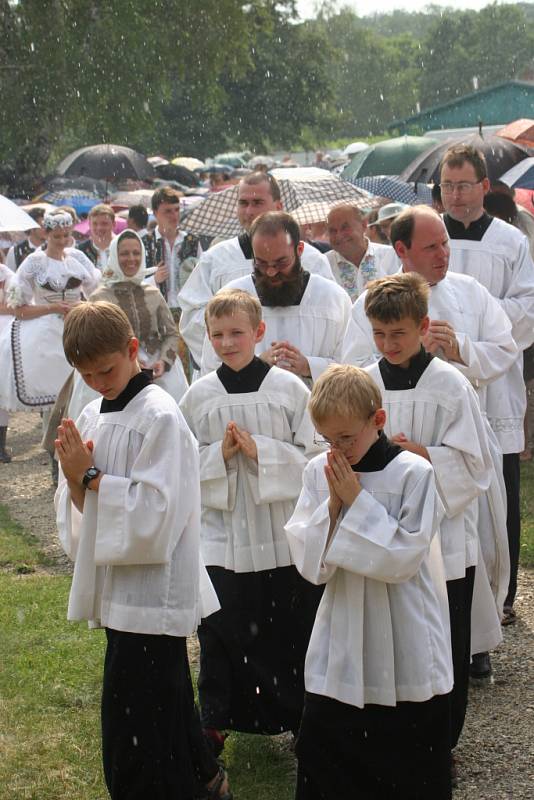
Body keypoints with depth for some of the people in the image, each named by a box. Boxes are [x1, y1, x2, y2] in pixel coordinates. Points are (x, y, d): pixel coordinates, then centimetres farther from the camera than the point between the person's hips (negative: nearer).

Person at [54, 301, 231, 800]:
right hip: (119, 585, 8)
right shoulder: (94, 416, 10)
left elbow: (156, 512, -21)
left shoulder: (159, 417, -15)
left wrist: (90, 476, -17)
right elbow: (80, 514, 12)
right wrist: (76, 478, -9)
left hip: (151, 587, -8)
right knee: (163, 700, 21)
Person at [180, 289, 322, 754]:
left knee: (293, 631, 8)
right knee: (220, 632, 8)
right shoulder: (199, 396, 0)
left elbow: (311, 455, -5)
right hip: (223, 533, 1)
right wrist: (220, 454, -13)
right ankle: (215, 721, 25)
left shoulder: (289, 388, -5)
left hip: (284, 533, -1)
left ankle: (302, 718, 27)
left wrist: (260, 450, -17)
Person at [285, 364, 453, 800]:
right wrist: (333, 503, -15)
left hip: (407, 657, -4)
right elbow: (309, 563, -2)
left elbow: (403, 558, -18)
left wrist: (356, 500, -17)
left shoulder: (414, 473, -12)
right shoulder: (319, 473, 0)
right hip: (339, 652, 4)